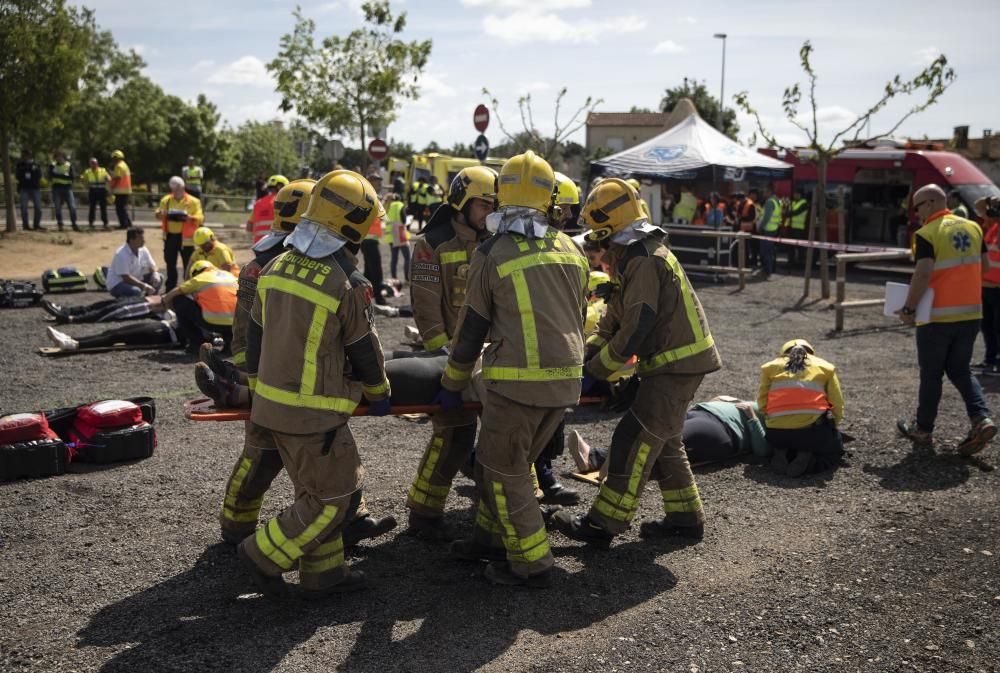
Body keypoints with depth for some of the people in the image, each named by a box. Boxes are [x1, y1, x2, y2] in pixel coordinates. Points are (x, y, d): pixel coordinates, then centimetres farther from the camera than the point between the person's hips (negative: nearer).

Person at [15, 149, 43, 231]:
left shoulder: (35, 164, 8)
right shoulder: (19, 165, 8)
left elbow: (39, 175, 0)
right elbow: (17, 176, 3)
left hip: (35, 188, 0)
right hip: (24, 188, 0)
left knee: (38, 207, -2)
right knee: (24, 207, -3)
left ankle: (37, 225, 7)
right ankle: (25, 226, 1)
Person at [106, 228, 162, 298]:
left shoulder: (143, 250, -4)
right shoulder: (121, 255, -25)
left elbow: (152, 266, 7)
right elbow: (126, 278, -28)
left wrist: (155, 274, -17)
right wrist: (144, 286, -28)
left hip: (134, 280, 8)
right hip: (116, 285, -8)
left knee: (159, 278, -5)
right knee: (135, 291, -37)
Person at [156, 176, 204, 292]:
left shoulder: (193, 201, -4)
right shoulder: (165, 200, 8)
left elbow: (200, 218, -10)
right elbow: (158, 214, 10)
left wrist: (189, 218, -29)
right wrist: (160, 214, -14)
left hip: (186, 238, -4)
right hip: (170, 236, 4)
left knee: (188, 265, 0)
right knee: (170, 264, 13)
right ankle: (170, 289, 25)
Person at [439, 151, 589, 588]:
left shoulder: (491, 254, -4)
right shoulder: (571, 249, 10)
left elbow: (472, 327, 2)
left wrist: (452, 384, 14)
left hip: (517, 381, -6)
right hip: (566, 380, 6)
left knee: (504, 470, 8)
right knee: (505, 460, 22)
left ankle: (531, 564, 14)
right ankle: (492, 536, 33)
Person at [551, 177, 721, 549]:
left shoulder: (644, 262, -20)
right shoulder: (638, 255, 14)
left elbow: (633, 333, -24)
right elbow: (613, 321, 15)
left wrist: (592, 372, -16)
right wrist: (585, 356, 6)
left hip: (678, 363, -11)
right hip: (676, 361, 11)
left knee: (634, 440, -8)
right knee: (663, 440, 18)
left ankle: (602, 524, -2)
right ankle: (685, 518, 27)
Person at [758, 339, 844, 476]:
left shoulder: (770, 367, 16)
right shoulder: (825, 367, 14)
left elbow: (762, 402, 8)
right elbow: (837, 404, 7)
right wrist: (829, 428, 22)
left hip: (777, 433, 3)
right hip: (814, 429, -2)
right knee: (835, 451, 28)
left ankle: (781, 455, 1)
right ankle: (806, 461, -4)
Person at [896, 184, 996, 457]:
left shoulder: (927, 234, -13)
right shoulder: (973, 227, 8)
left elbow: (922, 273, -22)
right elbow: (985, 265, 14)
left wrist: (908, 309, -14)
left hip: (937, 317, -6)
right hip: (971, 314, 6)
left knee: (931, 375, 7)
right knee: (960, 371, 18)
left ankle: (923, 431, 18)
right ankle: (982, 419, 1)